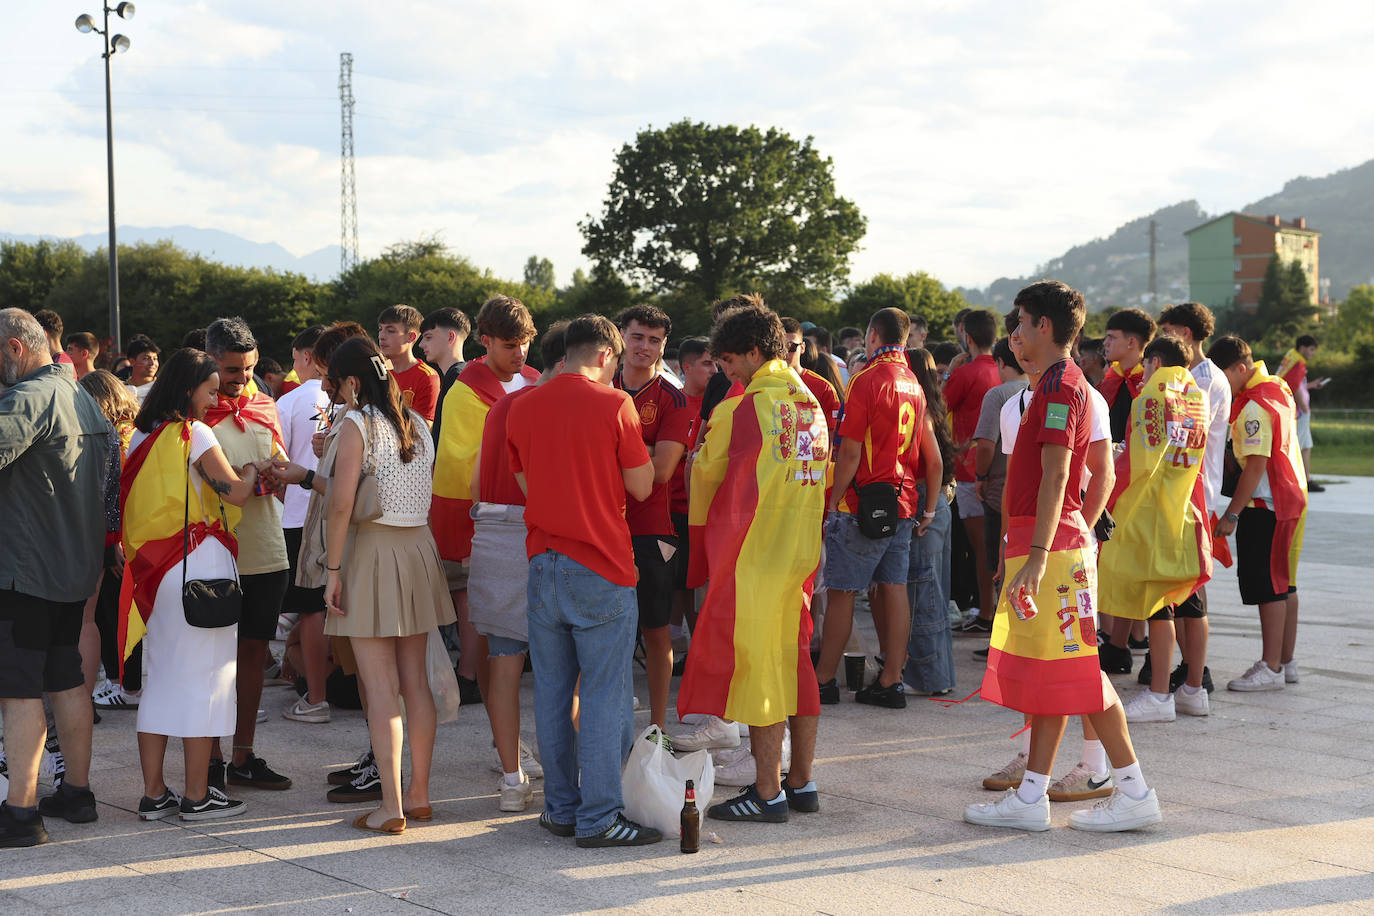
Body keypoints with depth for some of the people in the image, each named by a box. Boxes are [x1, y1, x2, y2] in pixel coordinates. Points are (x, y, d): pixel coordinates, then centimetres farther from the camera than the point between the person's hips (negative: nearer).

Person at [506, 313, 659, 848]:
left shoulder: (524, 408, 7)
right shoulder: (614, 405, -8)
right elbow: (642, 486, -3)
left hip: (543, 562, 5)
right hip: (601, 568, -5)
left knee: (551, 693, 11)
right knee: (604, 694, 0)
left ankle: (560, 808, 18)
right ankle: (598, 817, 1)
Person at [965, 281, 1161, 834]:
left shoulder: (1061, 386, -13)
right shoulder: (1054, 384, 18)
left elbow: (1055, 476, -21)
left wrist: (1037, 554, -26)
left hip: (1054, 544, -10)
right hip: (1040, 543, 10)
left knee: (1075, 671, -6)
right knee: (1044, 670, 9)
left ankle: (1134, 793, -1)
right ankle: (1031, 798, 13)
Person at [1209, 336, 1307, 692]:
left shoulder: (1254, 406, -20)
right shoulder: (1277, 386, 10)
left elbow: (1256, 465, -23)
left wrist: (1231, 514, -21)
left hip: (1266, 505, -10)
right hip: (1291, 497, 10)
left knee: (1268, 586, -6)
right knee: (1283, 583, 13)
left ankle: (1271, 667, -3)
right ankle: (1286, 662, 19)